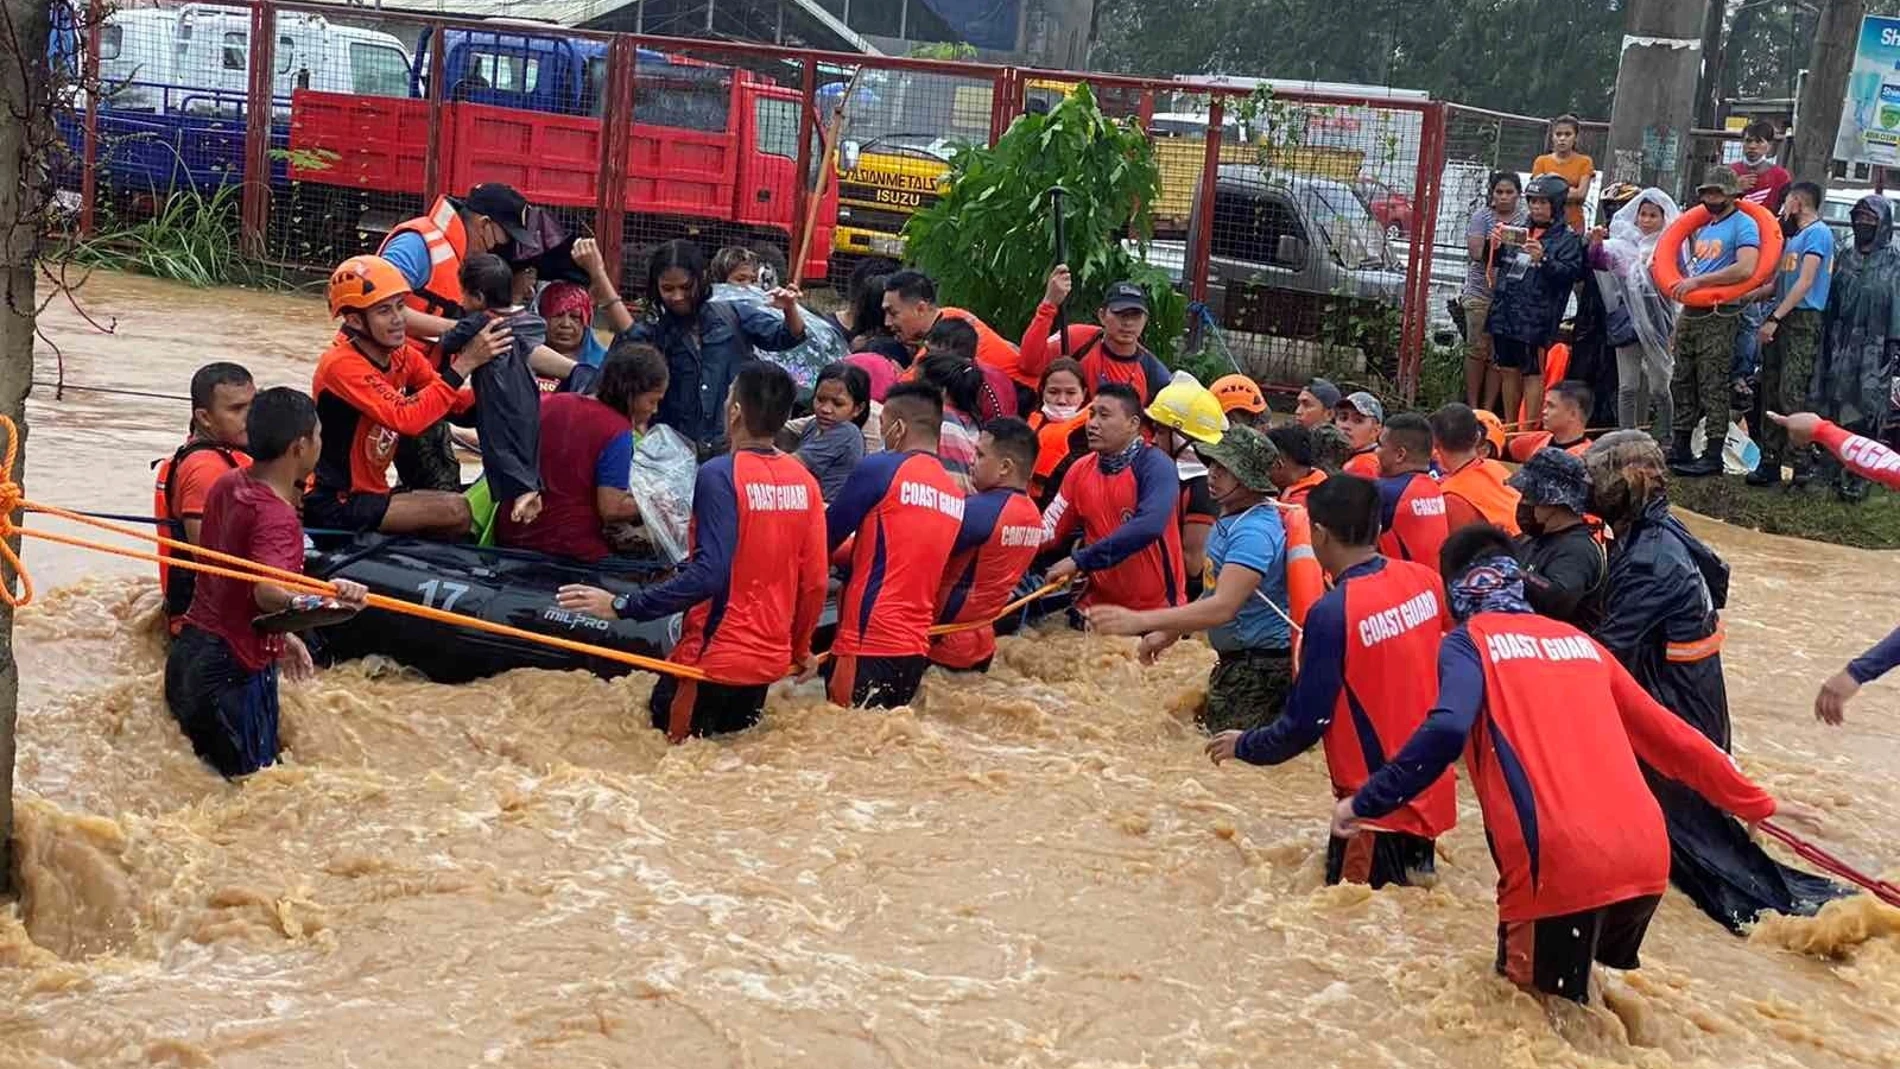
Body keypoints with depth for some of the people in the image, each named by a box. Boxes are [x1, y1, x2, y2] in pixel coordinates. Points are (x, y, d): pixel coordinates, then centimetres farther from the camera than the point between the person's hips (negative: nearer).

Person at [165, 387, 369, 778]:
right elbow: (266, 592, -39)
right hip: (234, 669, -9)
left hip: (190, 648, 9)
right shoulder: (276, 516, -21)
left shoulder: (227, 485, 7)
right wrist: (316, 602, -59)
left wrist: (279, 635, 25)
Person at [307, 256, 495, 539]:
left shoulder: (403, 355, 3)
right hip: (335, 505, -9)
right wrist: (464, 363, -32)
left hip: (371, 492, 9)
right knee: (456, 511, -22)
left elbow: (458, 404, -4)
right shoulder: (342, 365, -21)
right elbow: (407, 419, -32)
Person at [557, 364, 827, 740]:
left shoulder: (720, 474, -16)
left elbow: (709, 573, -24)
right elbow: (814, 581, 5)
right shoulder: (804, 481, 2)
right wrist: (801, 648, 21)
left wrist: (623, 606, -22)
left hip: (715, 658, -6)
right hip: (770, 659, 6)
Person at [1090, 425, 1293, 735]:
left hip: (1261, 664, -10)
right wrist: (1169, 633, 16)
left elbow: (1223, 607, -33)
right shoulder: (1230, 519, 9)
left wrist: (1140, 621, -38)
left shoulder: (1254, 532, -24)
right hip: (1236, 659, 10)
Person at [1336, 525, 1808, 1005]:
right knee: (1604, 993, 29)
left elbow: (1446, 731, -14)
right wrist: (1753, 802, 37)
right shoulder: (1577, 640, 23)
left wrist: (1367, 802, -6)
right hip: (1646, 859, 6)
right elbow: (1666, 733, 27)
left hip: (1560, 867, -6)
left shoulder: (1469, 641, 6)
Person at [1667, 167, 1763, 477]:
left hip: (1719, 315, -9)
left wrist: (1698, 281, -22)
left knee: (1713, 387, -8)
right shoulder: (1704, 226, 19)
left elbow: (1745, 269, -23)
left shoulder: (1744, 225, -8)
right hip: (1690, 312, 9)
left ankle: (1713, 456, -6)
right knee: (1682, 383, 11)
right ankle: (1680, 450, 18)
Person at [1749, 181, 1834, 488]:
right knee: (1771, 393, 6)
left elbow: (1805, 283, -15)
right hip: (1781, 321, 9)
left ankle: (1801, 463, -14)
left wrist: (1775, 318, -18)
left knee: (1791, 394, -15)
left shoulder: (1818, 233, -7)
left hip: (1802, 322, -9)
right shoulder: (1795, 236, 22)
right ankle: (1770, 461, 9)